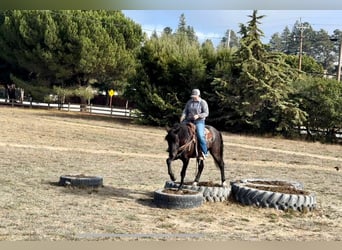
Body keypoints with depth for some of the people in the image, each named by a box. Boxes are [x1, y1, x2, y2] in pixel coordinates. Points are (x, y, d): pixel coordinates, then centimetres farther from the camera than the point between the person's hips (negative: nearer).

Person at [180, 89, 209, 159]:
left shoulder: (203, 102, -2)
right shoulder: (189, 102, 11)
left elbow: (206, 113, -6)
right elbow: (185, 111, 11)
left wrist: (198, 115, -22)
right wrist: (183, 117, -10)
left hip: (199, 121, -5)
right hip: (189, 121, 5)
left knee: (200, 135, -25)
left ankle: (205, 152, -13)